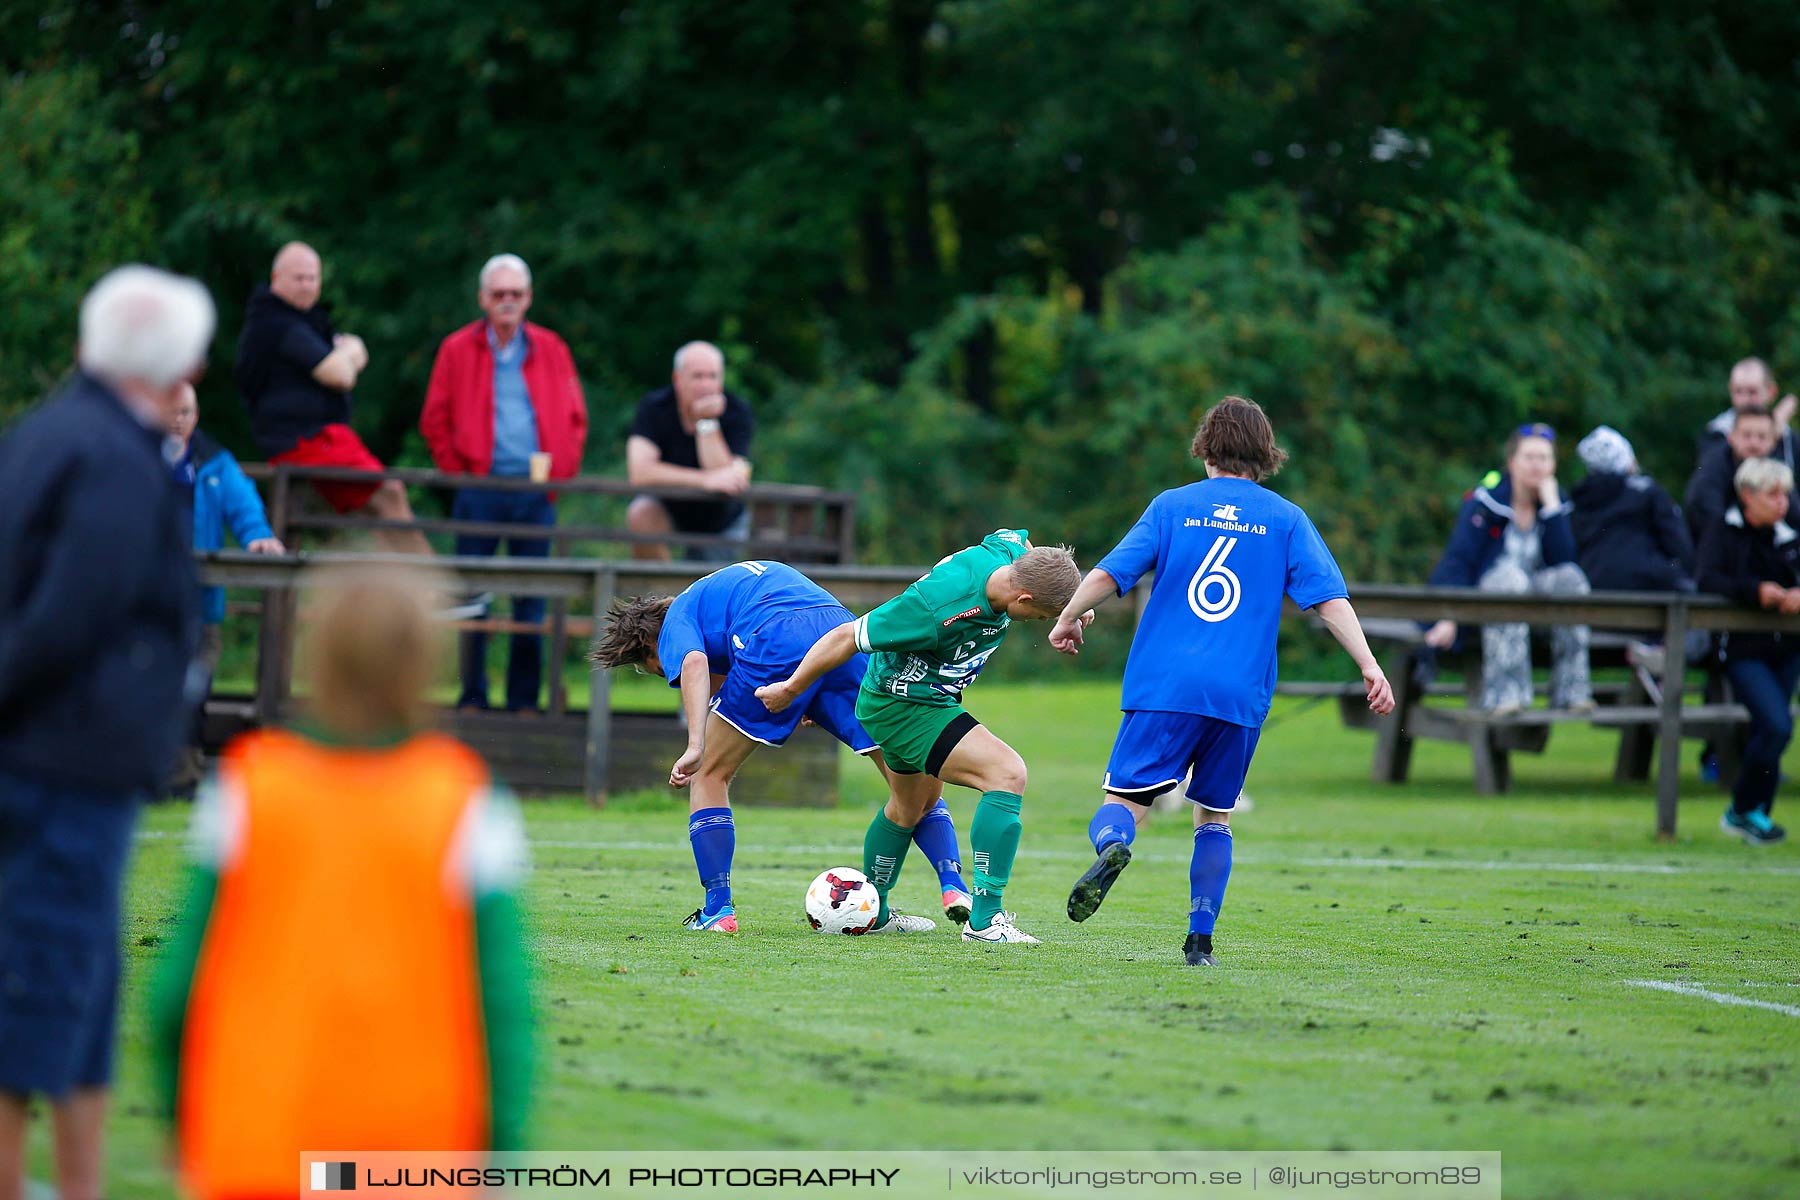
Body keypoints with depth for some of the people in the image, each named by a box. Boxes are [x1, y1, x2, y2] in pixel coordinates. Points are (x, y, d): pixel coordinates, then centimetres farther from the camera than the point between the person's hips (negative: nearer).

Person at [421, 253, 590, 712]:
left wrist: (562, 472, 4)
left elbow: (576, 418, 14)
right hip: (480, 489, -1)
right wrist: (456, 471, -1)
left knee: (532, 599, 2)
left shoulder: (551, 351, 10)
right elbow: (435, 420, 7)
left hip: (537, 490, 1)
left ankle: (524, 699, 7)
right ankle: (472, 695, 6)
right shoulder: (457, 350, 6)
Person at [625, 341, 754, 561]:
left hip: (722, 521, 1)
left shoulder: (737, 413, -20)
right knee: (641, 515, -31)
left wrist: (707, 423, -36)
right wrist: (706, 480, -40)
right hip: (668, 509, -1)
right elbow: (639, 472, -34)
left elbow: (730, 481, -31)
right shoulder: (654, 408, -20)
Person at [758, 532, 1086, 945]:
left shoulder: (1010, 550, -16)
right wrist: (790, 690, -13)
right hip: (900, 706, -10)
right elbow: (846, 637, -26)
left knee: (913, 806, 29)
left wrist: (1071, 604, 5)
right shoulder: (937, 608, -37)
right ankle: (984, 919, -21)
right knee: (1008, 774, -22)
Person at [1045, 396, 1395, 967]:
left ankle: (1112, 846, -35)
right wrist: (1369, 666, 0)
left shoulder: (1173, 506, 8)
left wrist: (1067, 619, 18)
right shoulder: (1286, 519, 10)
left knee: (1123, 804, 1)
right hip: (1241, 696, 1)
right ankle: (1200, 941, 7)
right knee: (1214, 817, 16)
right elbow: (1330, 598, 0)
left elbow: (1108, 574, 3)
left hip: (1164, 686, -1)